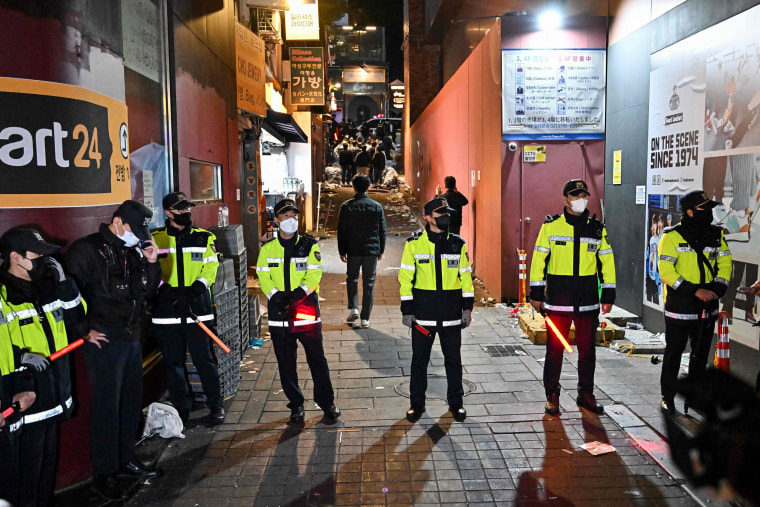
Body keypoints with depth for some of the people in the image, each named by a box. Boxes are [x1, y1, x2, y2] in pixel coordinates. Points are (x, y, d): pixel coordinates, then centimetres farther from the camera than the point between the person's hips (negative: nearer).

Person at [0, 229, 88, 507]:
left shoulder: (45, 287, 7)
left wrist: (64, 282, -1)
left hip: (55, 397, 8)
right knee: (29, 468, 7)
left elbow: (76, 317, 11)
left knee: (49, 460, 23)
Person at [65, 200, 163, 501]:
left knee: (131, 402, 16)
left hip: (131, 339, 8)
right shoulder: (85, 250, -11)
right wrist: (83, 330, -14)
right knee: (107, 406, -1)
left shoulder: (132, 251, 12)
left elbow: (147, 291, 15)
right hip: (103, 341, -8)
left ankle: (125, 460, 32)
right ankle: (104, 474, 13)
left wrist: (151, 263, 0)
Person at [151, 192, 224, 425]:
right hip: (166, 310, 1)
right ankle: (181, 408, 23)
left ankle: (215, 404, 19)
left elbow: (211, 266, 2)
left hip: (197, 309, 0)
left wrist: (197, 287, -14)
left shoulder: (203, 237, 8)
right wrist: (170, 292, -13)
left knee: (204, 359, 3)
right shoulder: (156, 239, 6)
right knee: (173, 362, 9)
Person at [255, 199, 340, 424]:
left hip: (306, 311, -1)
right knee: (286, 363, 9)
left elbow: (314, 276, -6)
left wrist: (296, 295, -20)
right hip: (279, 313, 2)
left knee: (317, 359, 2)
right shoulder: (267, 248, 6)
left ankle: (326, 401, 18)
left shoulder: (309, 246, 3)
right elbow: (263, 277, 0)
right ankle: (296, 404, 23)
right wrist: (277, 297, -17)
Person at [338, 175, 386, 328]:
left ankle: (353, 309, 1)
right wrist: (380, 251, 14)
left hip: (353, 251, 0)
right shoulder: (377, 207, 1)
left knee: (352, 279, 18)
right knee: (369, 283, 5)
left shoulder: (346, 206, -3)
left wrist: (342, 251, 7)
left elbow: (341, 231, -1)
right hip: (372, 251, 1)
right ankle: (365, 318, 6)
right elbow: (382, 231, 5)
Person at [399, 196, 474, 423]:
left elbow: (466, 276, 9)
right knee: (419, 360, 8)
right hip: (423, 313, -2)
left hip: (451, 314, 2)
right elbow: (406, 277, -1)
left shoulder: (458, 244, 6)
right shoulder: (414, 243, -2)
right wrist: (407, 310, -4)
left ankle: (455, 402, 26)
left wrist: (467, 307, 5)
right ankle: (417, 403, 23)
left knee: (453, 359, 11)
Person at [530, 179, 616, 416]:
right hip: (557, 301, -2)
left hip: (588, 302, 3)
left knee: (587, 349, 10)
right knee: (555, 349, 3)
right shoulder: (551, 226, 0)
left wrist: (608, 296, 8)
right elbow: (538, 260, 1)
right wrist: (536, 294, -3)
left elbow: (607, 262, 12)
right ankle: (552, 396, 16)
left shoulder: (597, 228, 8)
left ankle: (586, 394, 25)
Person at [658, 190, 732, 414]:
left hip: (707, 307, 5)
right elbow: (666, 271, -15)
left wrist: (717, 289, -10)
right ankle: (667, 397, 17)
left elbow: (725, 265, 8)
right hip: (679, 307, -5)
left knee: (701, 353, 15)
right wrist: (695, 290, -21)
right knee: (674, 353, 4)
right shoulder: (673, 236, -11)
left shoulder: (716, 235, 6)